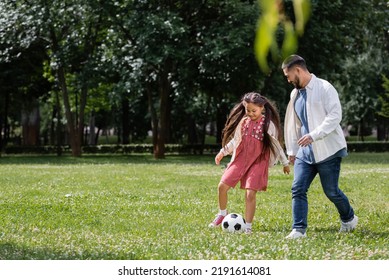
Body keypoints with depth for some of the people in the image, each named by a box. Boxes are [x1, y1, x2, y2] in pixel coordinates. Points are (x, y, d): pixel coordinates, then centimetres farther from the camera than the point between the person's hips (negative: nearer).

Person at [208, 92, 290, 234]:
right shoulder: (243, 121, 6)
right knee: (222, 186, -1)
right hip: (240, 159, 4)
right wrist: (223, 151, 16)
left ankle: (248, 226, -2)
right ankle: (222, 214, 23)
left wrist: (285, 162, 9)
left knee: (250, 194, -12)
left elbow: (276, 144, 4)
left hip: (258, 162, -4)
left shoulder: (268, 124, -4)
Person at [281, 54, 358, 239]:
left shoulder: (324, 88, -10)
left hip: (328, 150, -6)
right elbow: (292, 124, 22)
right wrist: (291, 150, 19)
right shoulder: (295, 94, 14)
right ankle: (298, 229, -5)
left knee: (331, 191, 3)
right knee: (298, 189, -7)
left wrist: (314, 135, -27)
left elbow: (335, 116, -19)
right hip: (305, 151, 6)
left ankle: (348, 219, 29)